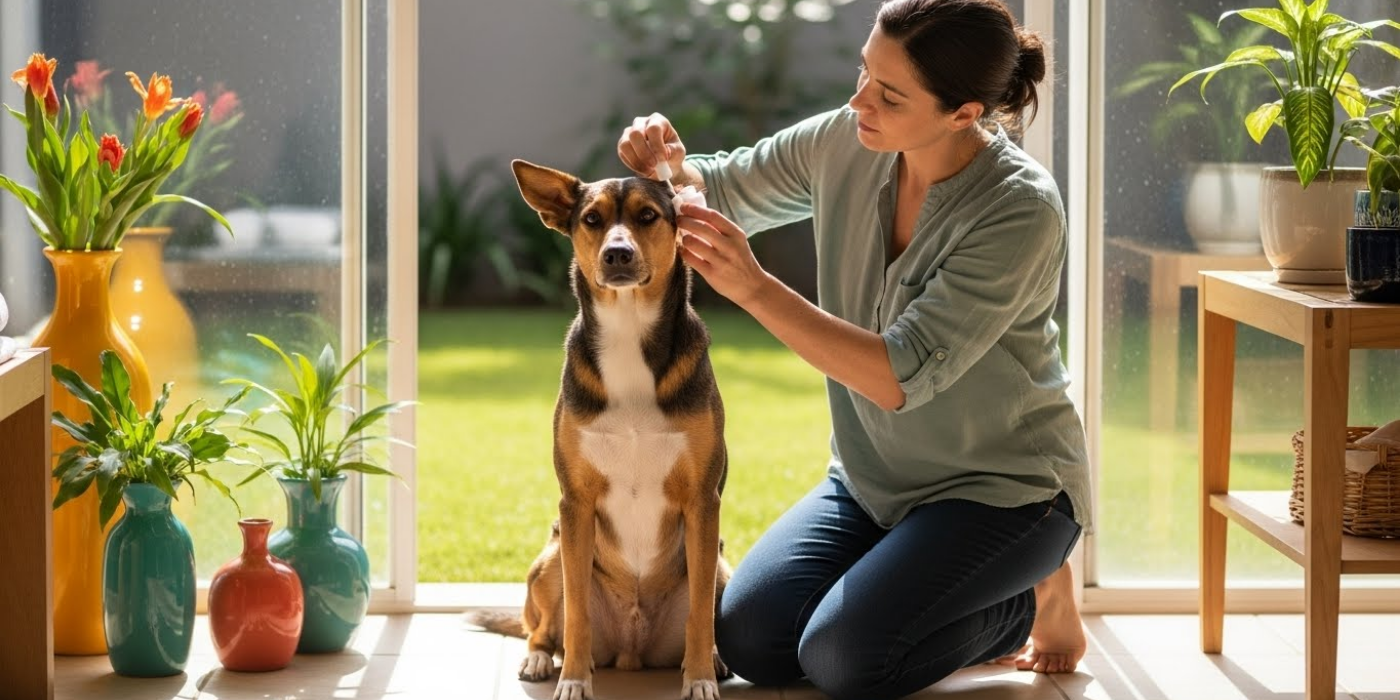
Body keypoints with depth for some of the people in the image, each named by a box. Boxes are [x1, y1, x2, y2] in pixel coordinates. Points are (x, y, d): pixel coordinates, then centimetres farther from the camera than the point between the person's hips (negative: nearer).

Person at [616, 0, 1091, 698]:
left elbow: (901, 377, -30)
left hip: (1002, 486, -6)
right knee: (749, 639, -9)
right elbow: (720, 191, 7)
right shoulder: (843, 143, -9)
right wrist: (668, 164, -17)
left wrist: (754, 288, -35)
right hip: (874, 479, 6)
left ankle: (1036, 596, 5)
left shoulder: (1021, 209, -26)